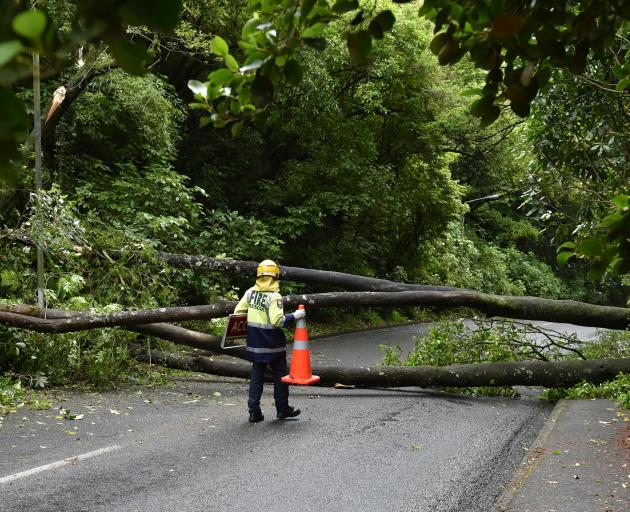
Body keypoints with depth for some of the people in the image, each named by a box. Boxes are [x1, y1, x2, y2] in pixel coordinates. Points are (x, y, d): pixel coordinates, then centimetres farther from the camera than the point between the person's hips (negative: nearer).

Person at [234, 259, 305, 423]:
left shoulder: (250, 292, -1)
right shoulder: (274, 296, -17)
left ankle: (254, 412, 9)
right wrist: (294, 316, -14)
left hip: (255, 343, 5)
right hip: (273, 345, -5)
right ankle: (282, 409, 19)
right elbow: (278, 321, -25)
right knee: (280, 376, 10)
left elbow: (238, 313, 4)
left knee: (256, 376, 11)